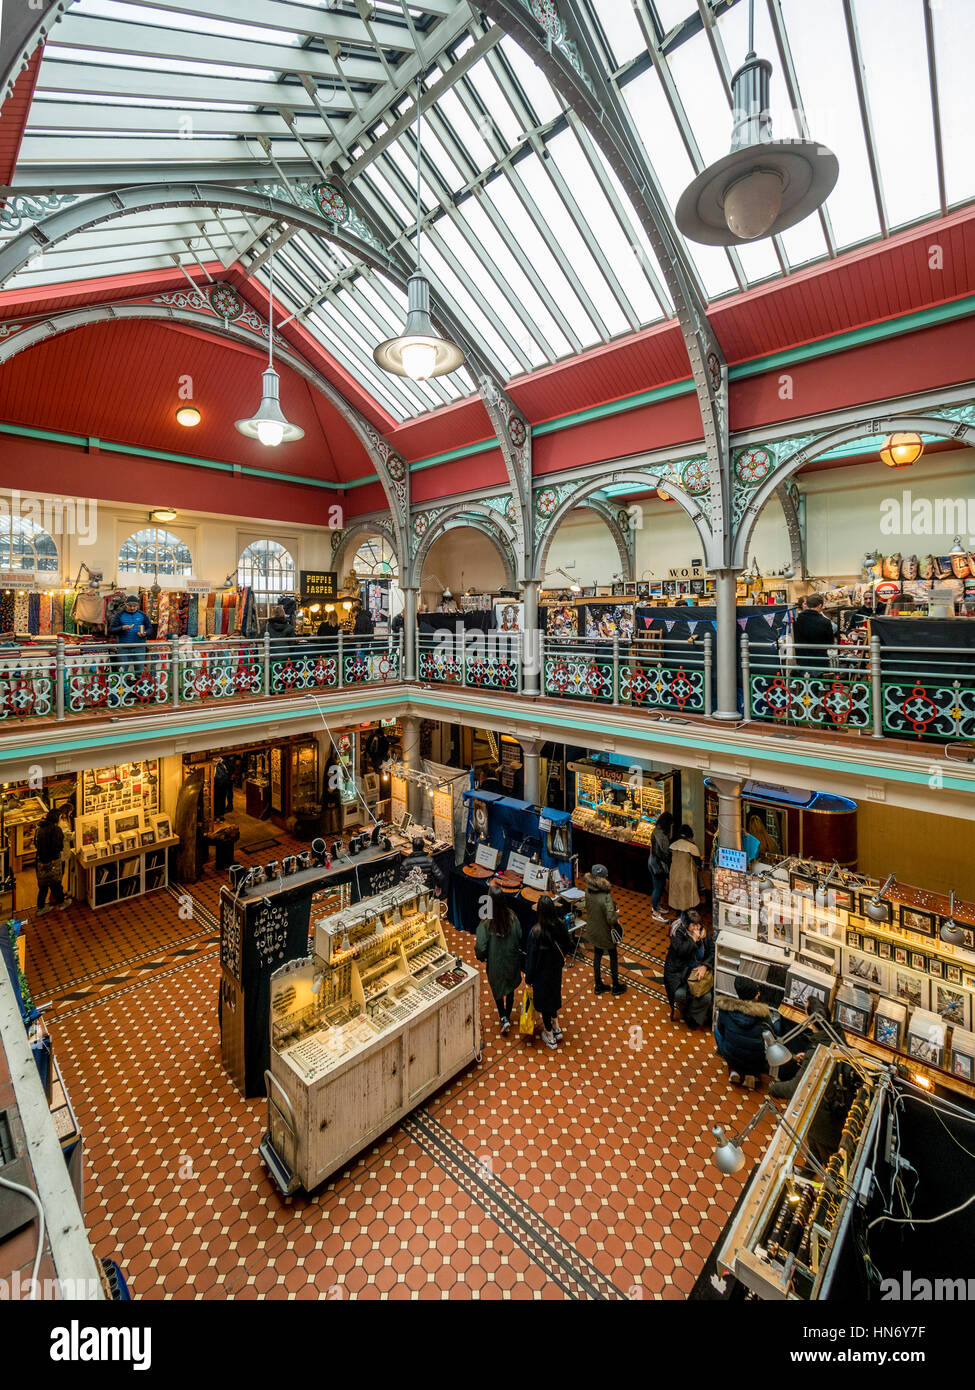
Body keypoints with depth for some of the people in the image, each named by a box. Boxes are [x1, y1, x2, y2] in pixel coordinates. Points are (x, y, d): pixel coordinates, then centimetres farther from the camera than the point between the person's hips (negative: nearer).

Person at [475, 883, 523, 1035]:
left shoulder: (486, 924, -30)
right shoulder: (512, 917, -20)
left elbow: (481, 947, -25)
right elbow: (520, 938, -8)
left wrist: (481, 957, -3)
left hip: (495, 964, -2)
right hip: (512, 961, 3)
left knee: (497, 989, 26)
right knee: (510, 989, 26)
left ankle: (503, 1018, 24)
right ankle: (507, 1016, 42)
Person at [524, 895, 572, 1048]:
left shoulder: (536, 932, -33)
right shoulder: (561, 925, -18)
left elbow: (531, 957, -21)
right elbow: (567, 946, -2)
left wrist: (528, 978, -6)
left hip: (542, 972, -5)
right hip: (556, 968, 5)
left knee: (544, 1001, 17)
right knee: (554, 996, 29)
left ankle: (550, 1037, 35)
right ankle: (556, 1028, 45)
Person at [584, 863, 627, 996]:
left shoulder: (588, 890, -12)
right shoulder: (606, 897, -33)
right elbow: (611, 919, -32)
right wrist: (617, 914, -11)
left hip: (592, 931, 6)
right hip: (605, 933, -5)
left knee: (597, 956, 22)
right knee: (613, 957, 18)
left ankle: (598, 985, 37)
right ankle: (616, 986, 36)